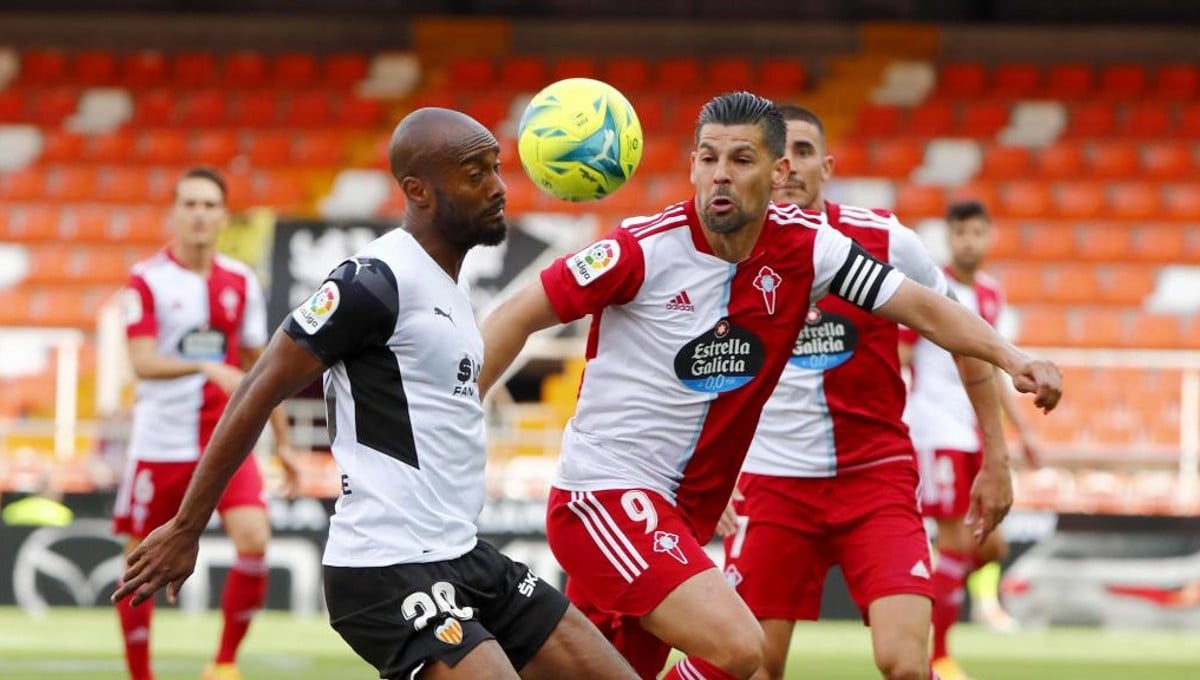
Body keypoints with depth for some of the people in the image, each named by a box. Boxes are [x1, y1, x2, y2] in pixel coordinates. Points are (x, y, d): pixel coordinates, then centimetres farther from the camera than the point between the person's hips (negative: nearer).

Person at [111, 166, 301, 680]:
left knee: (254, 537, -18)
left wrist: (282, 441, 17)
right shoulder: (147, 280, -6)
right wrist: (207, 367, -33)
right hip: (160, 441, -2)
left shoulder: (241, 283, 7)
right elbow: (142, 362, -18)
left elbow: (258, 367, 17)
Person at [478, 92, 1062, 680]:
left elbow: (923, 309, 2)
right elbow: (518, 317, -8)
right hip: (603, 493, -6)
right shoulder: (646, 247, -14)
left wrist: (1013, 361, -11)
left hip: (685, 512, 6)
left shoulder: (805, 246, -2)